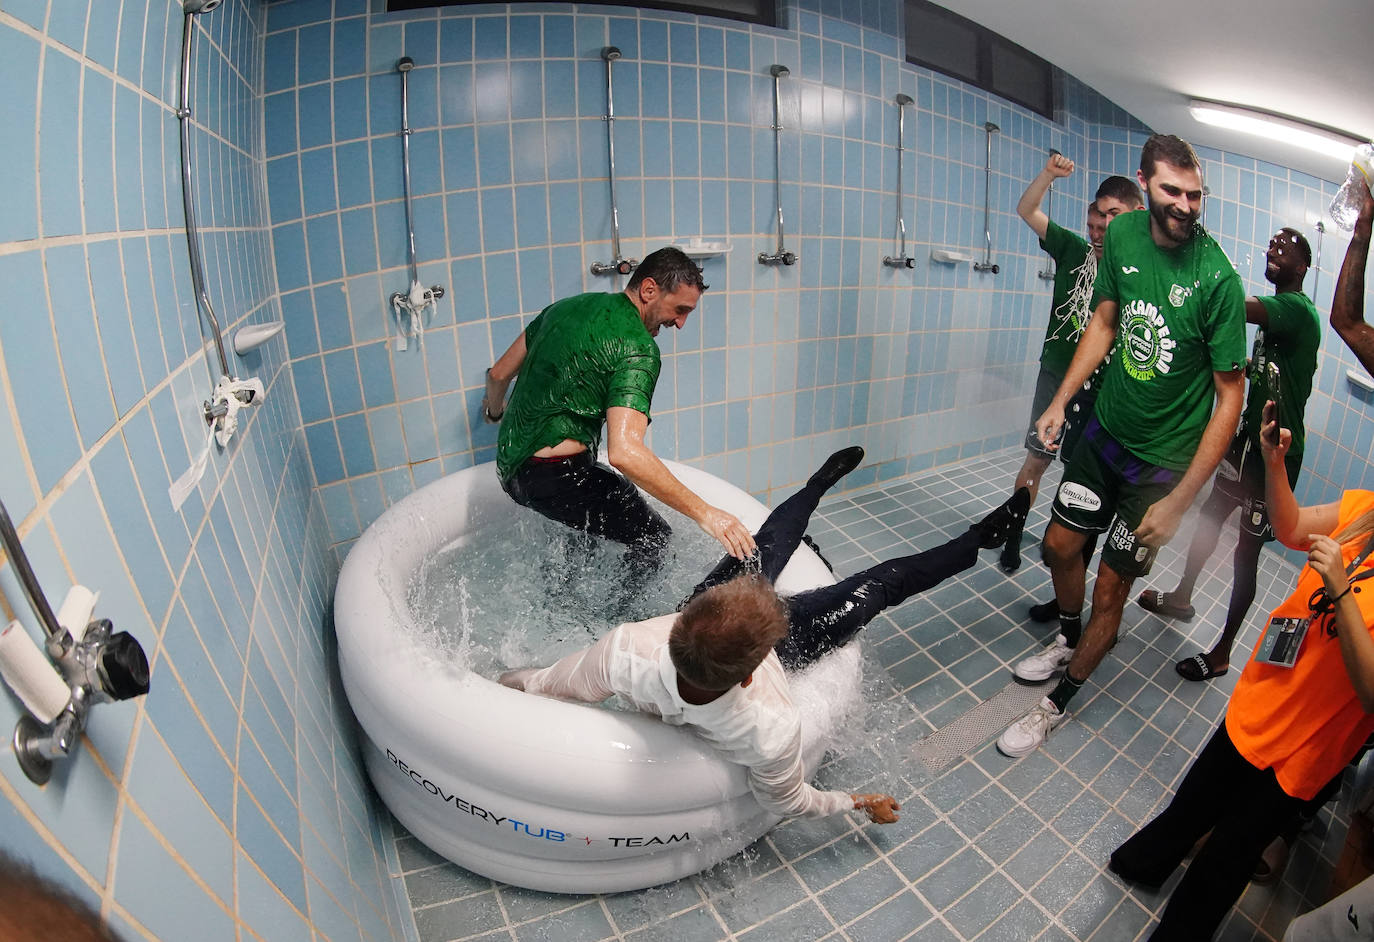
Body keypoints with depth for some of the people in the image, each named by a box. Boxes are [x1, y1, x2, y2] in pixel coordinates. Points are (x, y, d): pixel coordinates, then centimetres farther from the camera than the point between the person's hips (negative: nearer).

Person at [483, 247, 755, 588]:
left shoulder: (567, 306, 9)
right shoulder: (637, 348, -18)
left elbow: (499, 374, 18)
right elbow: (624, 452, -33)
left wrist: (495, 411, 40)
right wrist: (703, 513, -30)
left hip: (510, 460, 10)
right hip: (553, 472, -10)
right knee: (652, 535, -3)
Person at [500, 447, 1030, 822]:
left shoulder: (628, 651, -44)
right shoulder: (771, 730, -45)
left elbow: (544, 686, -22)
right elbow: (787, 802, -21)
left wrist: (514, 679, -2)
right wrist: (863, 803, -5)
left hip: (689, 640, 3)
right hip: (787, 649, -2)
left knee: (769, 545, 22)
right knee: (881, 583, 8)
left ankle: (821, 481, 54)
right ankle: (978, 542, 36)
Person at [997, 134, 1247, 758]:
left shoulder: (1218, 279, -21)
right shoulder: (1123, 234, -6)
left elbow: (1229, 395, -17)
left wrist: (1178, 502, -20)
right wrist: (1061, 400, 5)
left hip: (1163, 459, -5)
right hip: (1105, 430, 5)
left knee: (1110, 588, 5)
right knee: (1060, 544, 15)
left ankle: (1058, 703, 26)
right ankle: (1068, 638, 46)